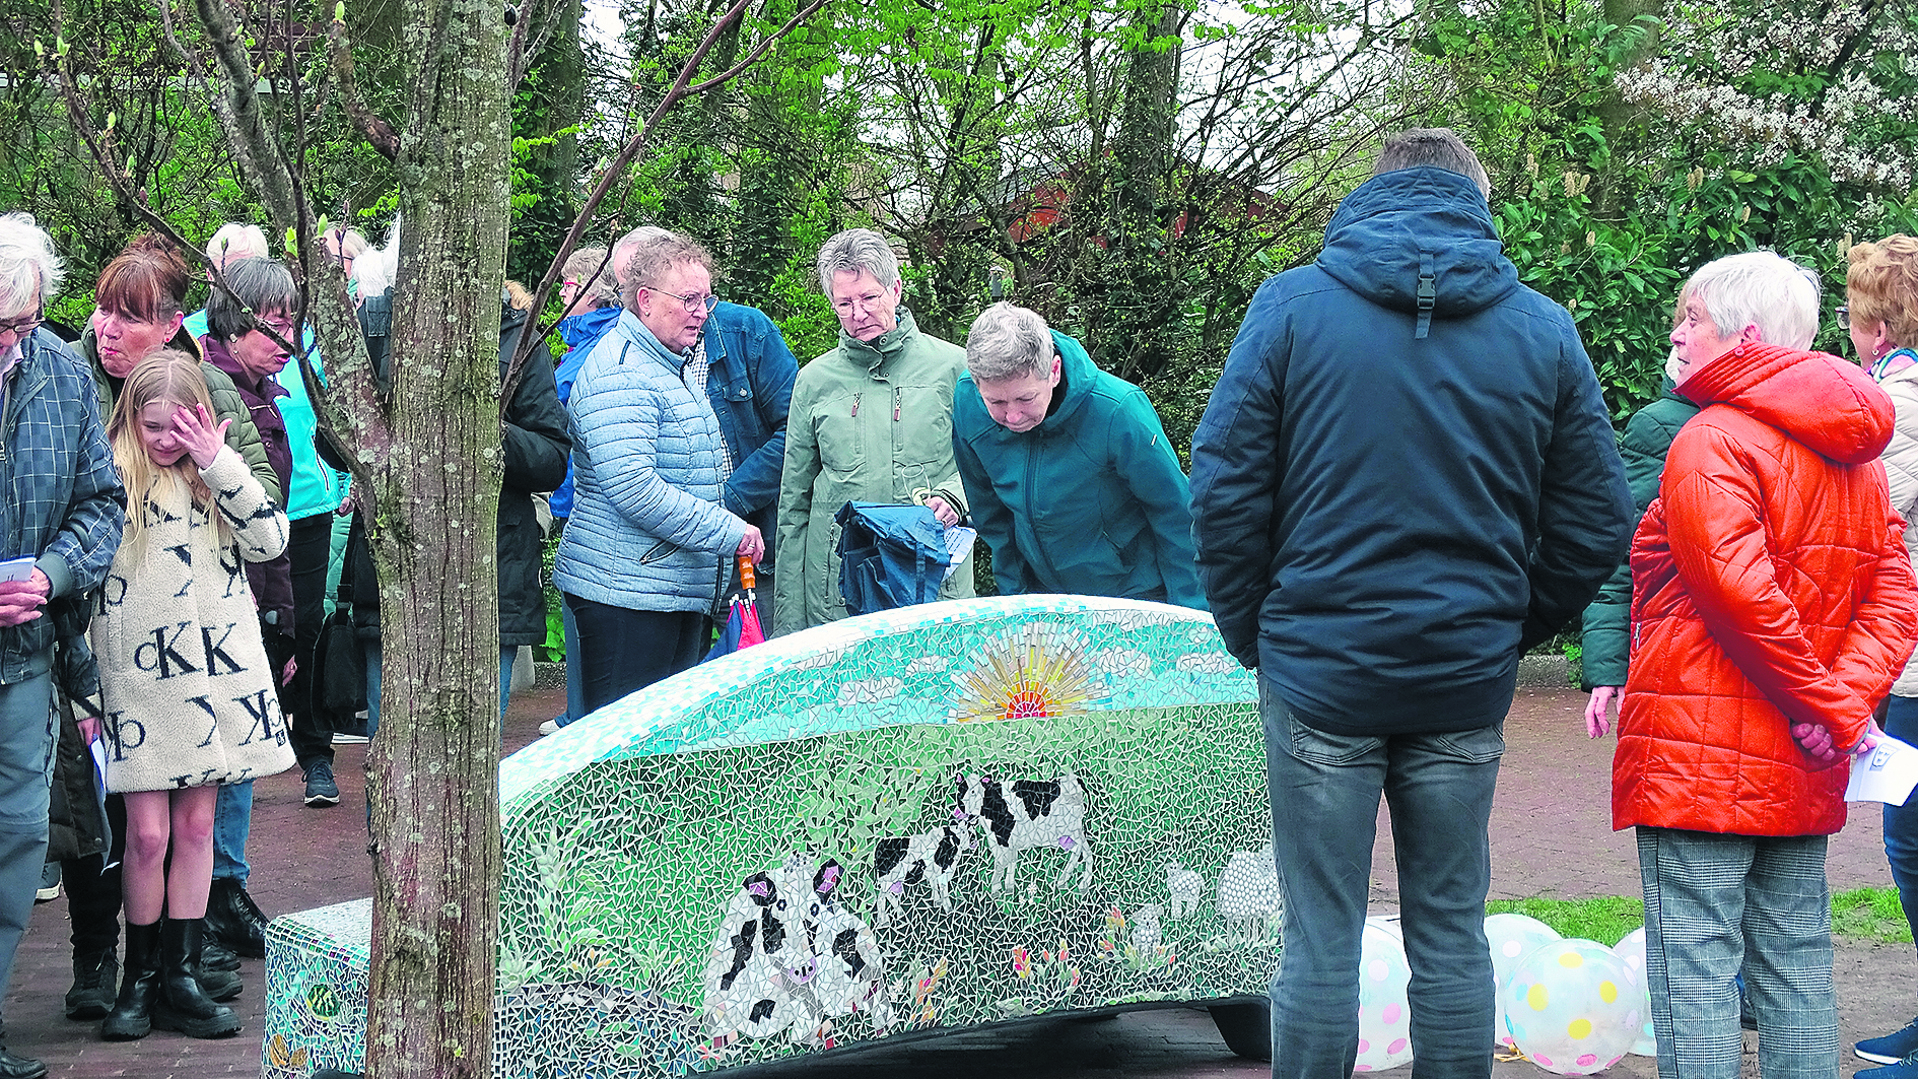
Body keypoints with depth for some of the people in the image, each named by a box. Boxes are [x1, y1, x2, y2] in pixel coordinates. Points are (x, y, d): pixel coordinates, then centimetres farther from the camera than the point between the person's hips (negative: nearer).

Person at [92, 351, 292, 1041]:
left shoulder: (216, 476, 8)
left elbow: (270, 540, -4)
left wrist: (219, 464, -12)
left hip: (216, 669, 3)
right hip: (138, 679, -3)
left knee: (196, 825, 6)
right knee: (148, 833, -5)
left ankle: (181, 977, 12)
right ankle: (140, 980, 8)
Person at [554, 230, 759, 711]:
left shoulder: (680, 366, 19)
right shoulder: (619, 372, -15)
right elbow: (633, 487, -25)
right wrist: (729, 532, -20)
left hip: (682, 591, 10)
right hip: (626, 593, -10)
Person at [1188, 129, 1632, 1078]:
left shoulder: (1292, 305, -3)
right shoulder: (1545, 330, 3)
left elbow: (1223, 490, -6)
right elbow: (1597, 522, 5)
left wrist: (1252, 633, 5)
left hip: (1319, 669, -2)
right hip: (1466, 682, 2)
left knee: (1321, 939, 4)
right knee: (1450, 933, 12)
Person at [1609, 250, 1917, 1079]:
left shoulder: (1713, 442, -12)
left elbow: (1742, 591, -22)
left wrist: (1826, 707, -13)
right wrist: (1845, 702, -5)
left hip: (1698, 753, -8)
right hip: (1802, 766, 8)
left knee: (1694, 970, -6)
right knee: (1795, 963, 12)